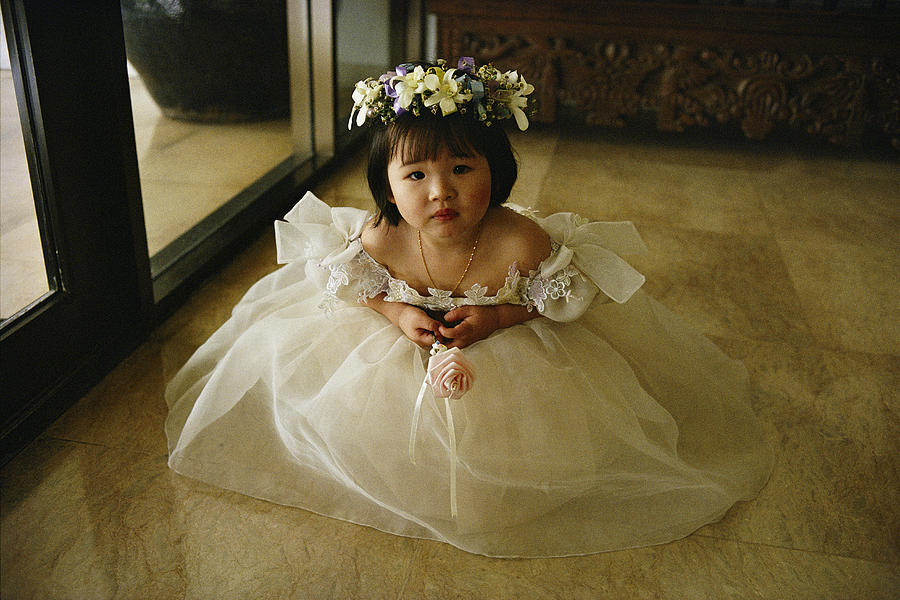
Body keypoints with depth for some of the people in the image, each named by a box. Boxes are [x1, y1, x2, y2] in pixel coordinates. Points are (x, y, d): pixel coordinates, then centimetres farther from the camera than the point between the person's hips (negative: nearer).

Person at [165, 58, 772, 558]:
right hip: (404, 338, 2)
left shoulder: (521, 242, -36)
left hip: (508, 341, -1)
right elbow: (354, 285, -7)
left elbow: (561, 299, -17)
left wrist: (498, 317, -29)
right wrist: (396, 313, -24)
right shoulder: (378, 238, -30)